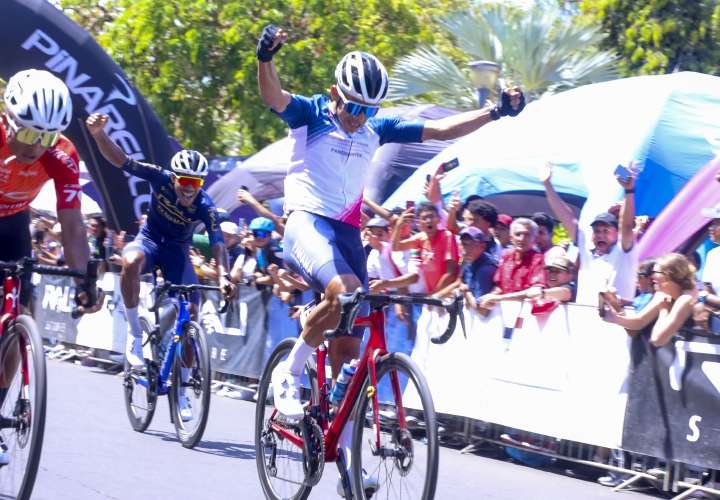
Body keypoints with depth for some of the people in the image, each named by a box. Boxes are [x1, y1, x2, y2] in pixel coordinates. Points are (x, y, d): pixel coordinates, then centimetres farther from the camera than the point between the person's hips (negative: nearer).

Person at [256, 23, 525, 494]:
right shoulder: (312, 114, -4)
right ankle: (289, 373, -14)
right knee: (344, 291, -35)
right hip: (307, 223, -5)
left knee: (349, 347, 2)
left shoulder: (377, 129, 9)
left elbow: (439, 129, 10)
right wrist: (266, 58, -45)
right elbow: (273, 97, -24)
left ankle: (345, 451, 9)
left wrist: (495, 112, 0)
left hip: (348, 231, 5)